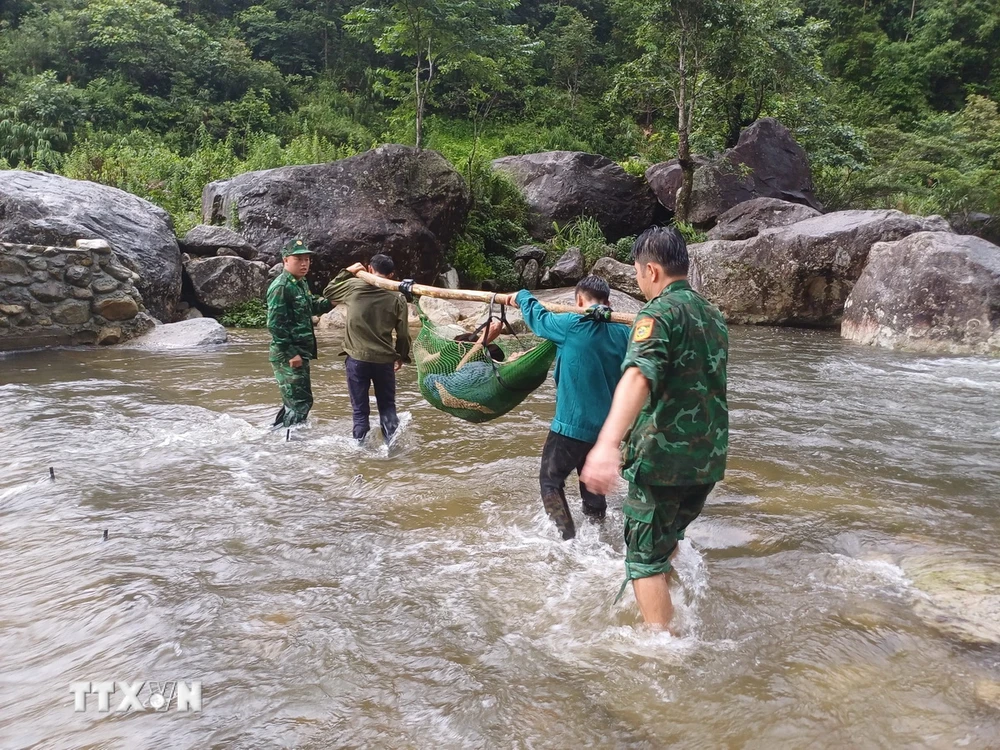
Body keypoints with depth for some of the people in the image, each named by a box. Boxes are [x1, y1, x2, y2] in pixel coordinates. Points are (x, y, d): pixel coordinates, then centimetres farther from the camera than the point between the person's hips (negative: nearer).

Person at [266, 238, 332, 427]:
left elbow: (313, 307, 27)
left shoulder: (302, 284, 13)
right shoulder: (281, 287, -16)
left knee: (293, 400, 19)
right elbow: (275, 324, -21)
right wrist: (290, 354, -21)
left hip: (300, 353, 10)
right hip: (288, 356, -10)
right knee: (300, 402, -7)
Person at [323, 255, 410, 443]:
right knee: (387, 407, 13)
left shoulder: (353, 286, -2)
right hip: (384, 360, 1)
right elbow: (403, 334, 2)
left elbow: (328, 292, 18)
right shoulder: (397, 298, -1)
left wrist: (346, 272, 24)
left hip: (357, 358, 0)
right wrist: (401, 356, 18)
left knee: (360, 410, 7)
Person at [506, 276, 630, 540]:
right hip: (608, 428, 6)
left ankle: (569, 540, -1)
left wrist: (522, 296, 25)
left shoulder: (571, 325, -14)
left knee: (550, 481, 8)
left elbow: (537, 316, 5)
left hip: (571, 425, -6)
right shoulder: (622, 333, 0)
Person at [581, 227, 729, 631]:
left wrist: (608, 443, -48)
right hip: (710, 459, 8)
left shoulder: (659, 314, -15)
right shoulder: (713, 314, 12)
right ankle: (666, 611, 46)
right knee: (668, 537, 29)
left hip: (663, 458, -8)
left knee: (645, 557, 5)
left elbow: (638, 376, -35)